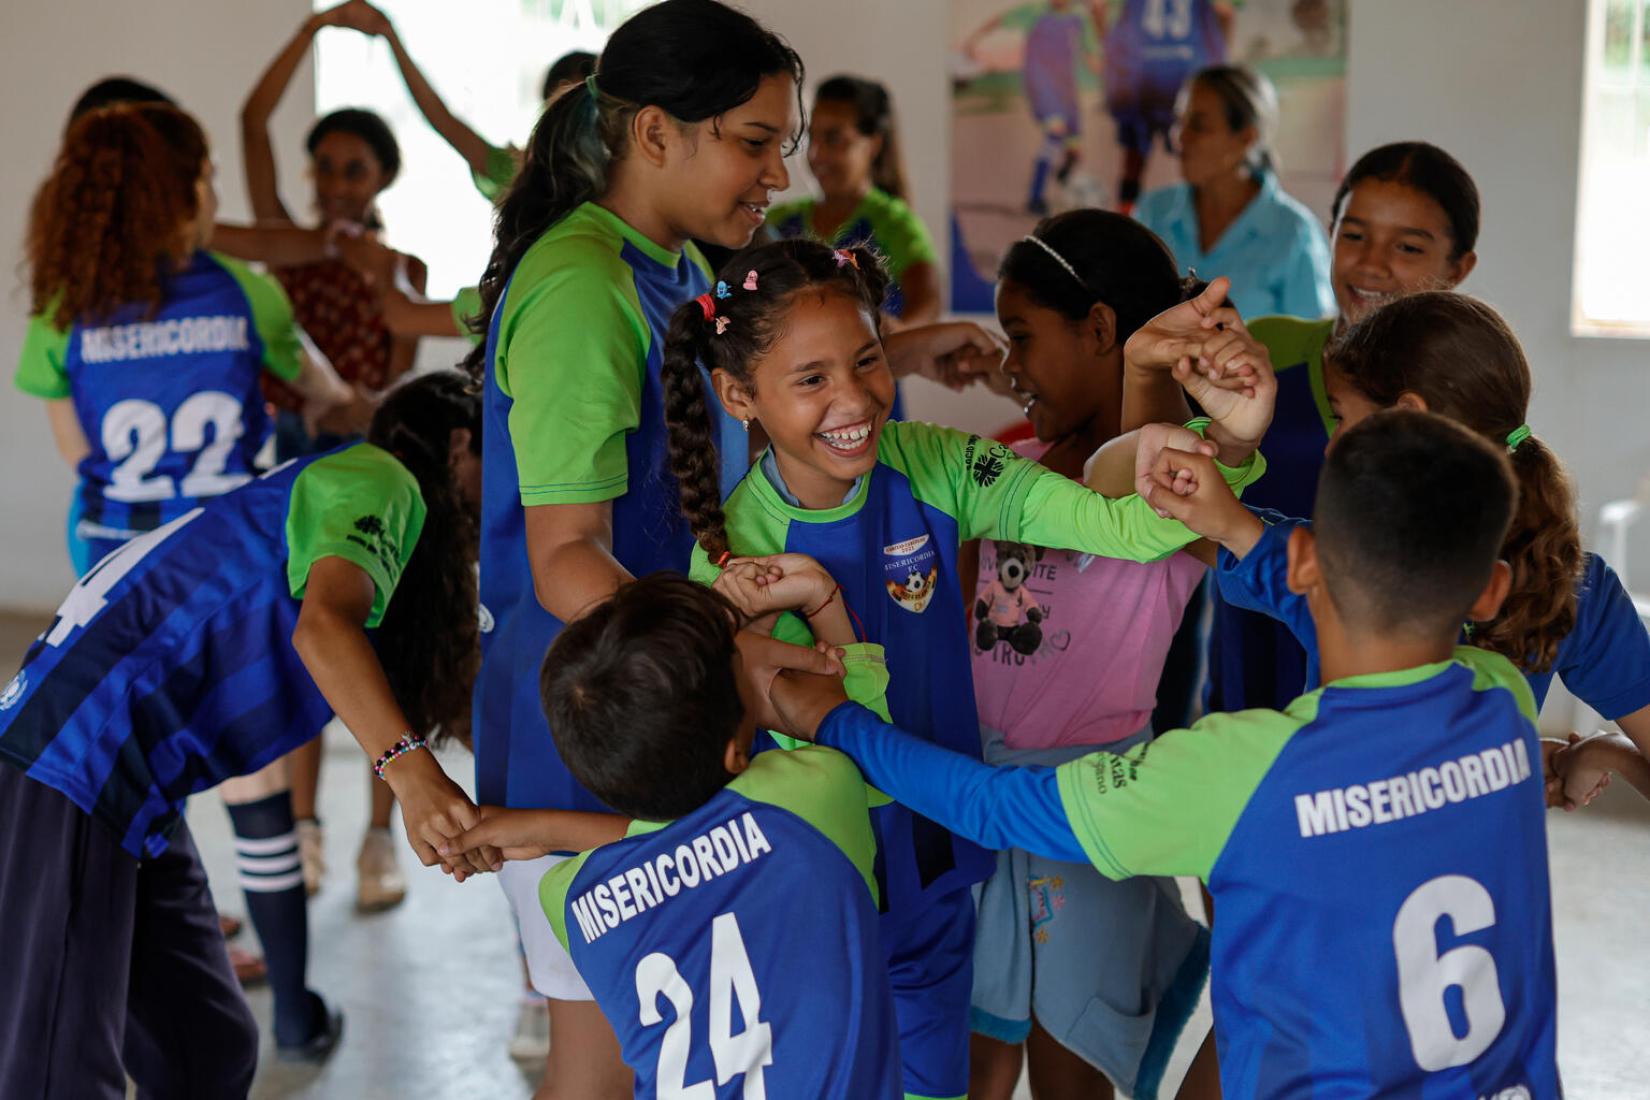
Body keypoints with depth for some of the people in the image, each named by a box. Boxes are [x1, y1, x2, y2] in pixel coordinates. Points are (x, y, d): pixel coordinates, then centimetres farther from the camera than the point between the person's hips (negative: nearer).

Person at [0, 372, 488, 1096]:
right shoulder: (377, 480, -6)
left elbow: (437, 695, 28)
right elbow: (323, 627, -26)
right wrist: (409, 771, -38)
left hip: (136, 798, 10)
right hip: (66, 769, -10)